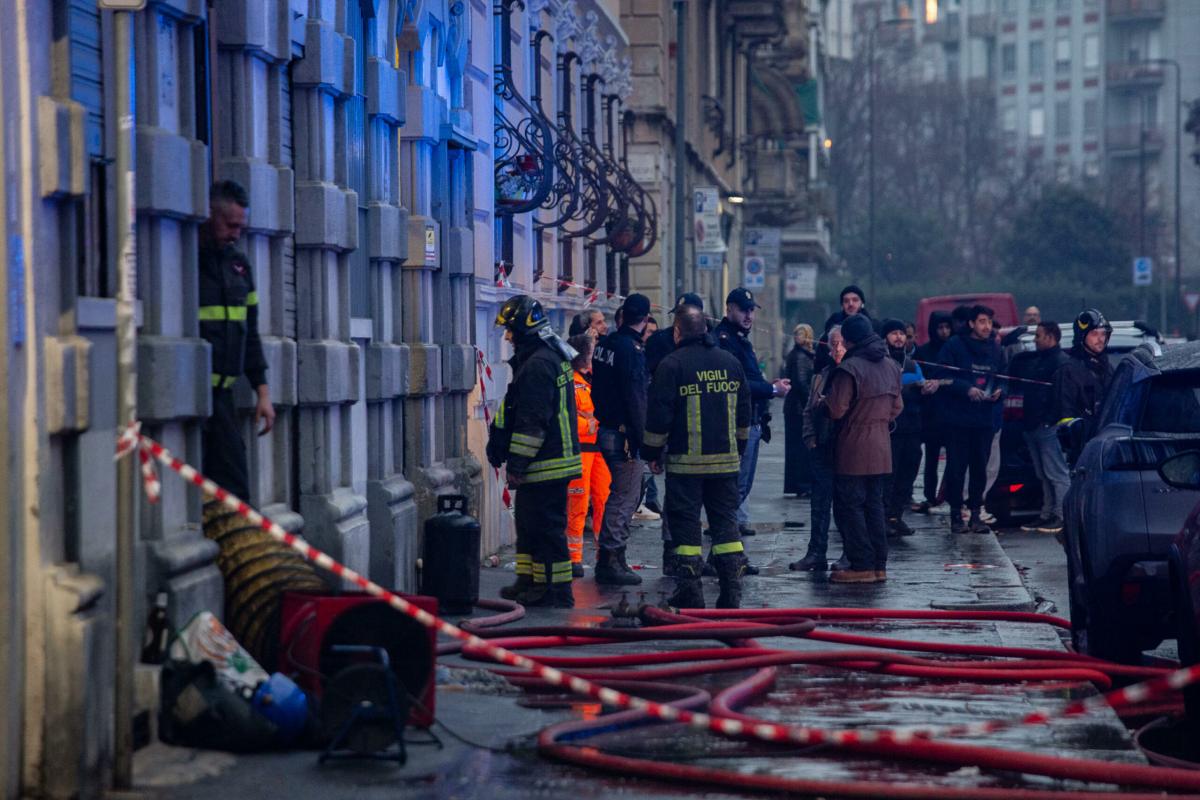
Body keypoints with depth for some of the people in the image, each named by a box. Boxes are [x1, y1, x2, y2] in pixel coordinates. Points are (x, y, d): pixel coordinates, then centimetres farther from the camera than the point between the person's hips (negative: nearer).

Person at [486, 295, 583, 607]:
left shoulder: (538, 365, -18)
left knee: (546, 528, -5)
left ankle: (557, 590, -1)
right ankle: (528, 581, 26)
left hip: (546, 464, -11)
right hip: (553, 461, 11)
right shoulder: (553, 356, 17)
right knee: (528, 523, 18)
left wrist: (516, 463, -19)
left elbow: (533, 421, -22)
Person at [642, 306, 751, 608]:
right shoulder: (730, 362, 10)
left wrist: (653, 452, 4)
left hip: (685, 461, -4)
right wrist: (738, 449, 27)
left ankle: (690, 592, 0)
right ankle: (732, 592, 3)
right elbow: (744, 412, 17)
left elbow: (659, 414, -8)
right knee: (726, 521, 8)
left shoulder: (672, 364, -7)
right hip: (726, 459, 4)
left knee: (685, 523, 2)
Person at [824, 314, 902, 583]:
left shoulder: (850, 368, -16)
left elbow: (836, 410, -17)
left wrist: (826, 399, 2)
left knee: (849, 506, -2)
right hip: (881, 448, 8)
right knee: (874, 505, 13)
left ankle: (862, 566, -4)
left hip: (854, 449, -8)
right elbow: (897, 405, 16)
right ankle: (879, 565, 14)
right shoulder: (890, 366, 9)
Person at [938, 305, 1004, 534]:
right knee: (956, 467, -3)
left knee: (980, 467, 3)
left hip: (985, 419, 4)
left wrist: (998, 391, -2)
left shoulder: (995, 348, 11)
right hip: (958, 417, -4)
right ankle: (956, 514, 3)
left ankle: (975, 514, 10)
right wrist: (966, 389, -17)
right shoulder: (955, 345, -3)